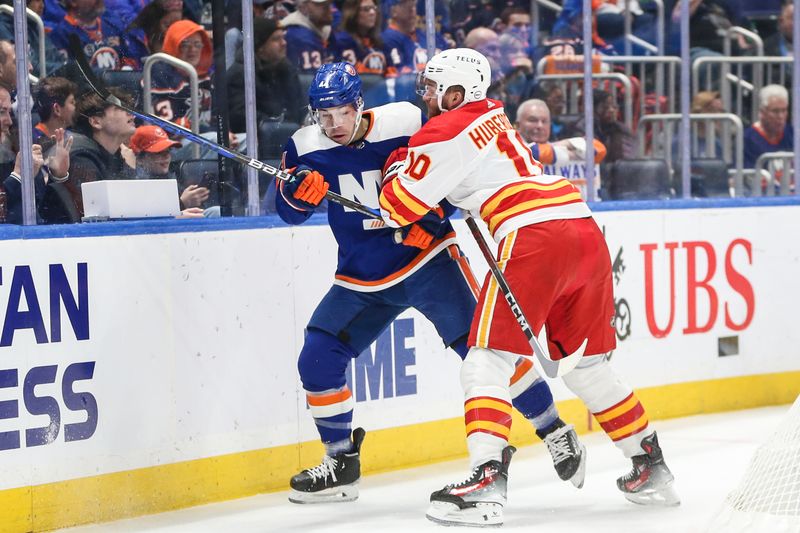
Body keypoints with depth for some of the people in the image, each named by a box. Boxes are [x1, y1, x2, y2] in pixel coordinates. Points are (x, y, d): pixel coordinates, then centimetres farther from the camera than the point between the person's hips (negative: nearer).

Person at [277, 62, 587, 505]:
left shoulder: (408, 124, -14)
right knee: (317, 360, -6)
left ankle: (556, 434, 3)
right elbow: (289, 211, -6)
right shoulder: (306, 147, -3)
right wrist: (299, 190, -28)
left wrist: (434, 215, -19)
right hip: (362, 279, 4)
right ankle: (341, 464, 12)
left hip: (426, 258, -4)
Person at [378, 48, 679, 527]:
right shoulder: (492, 115, 24)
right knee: (586, 364, 21)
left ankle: (488, 480, -20)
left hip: (534, 237, -8)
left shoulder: (447, 131, -1)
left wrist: (398, 164, 18)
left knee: (488, 359, -6)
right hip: (586, 230, 8)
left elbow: (397, 208, 0)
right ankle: (652, 469, 26)